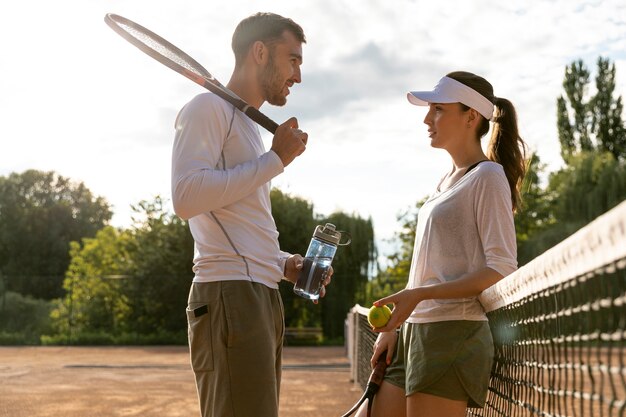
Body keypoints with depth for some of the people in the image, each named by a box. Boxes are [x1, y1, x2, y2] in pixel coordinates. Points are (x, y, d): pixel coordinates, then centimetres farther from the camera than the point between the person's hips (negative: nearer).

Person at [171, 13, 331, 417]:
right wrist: (275, 160, -10)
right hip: (230, 295, -10)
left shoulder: (249, 124, 26)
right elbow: (186, 197, -18)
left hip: (263, 296, 10)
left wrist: (283, 263, 13)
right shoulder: (208, 108, -2)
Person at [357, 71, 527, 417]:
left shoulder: (488, 176, -5)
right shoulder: (448, 181, 19)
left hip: (453, 335, -8)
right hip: (414, 331, 8)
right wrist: (394, 326, 15)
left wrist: (418, 295, -20)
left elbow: (502, 268, -14)